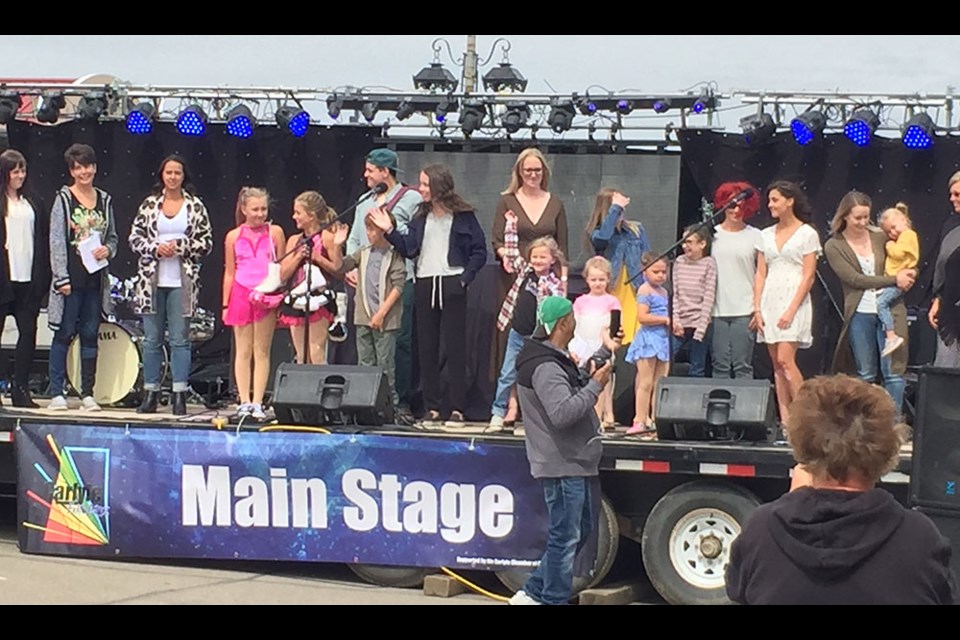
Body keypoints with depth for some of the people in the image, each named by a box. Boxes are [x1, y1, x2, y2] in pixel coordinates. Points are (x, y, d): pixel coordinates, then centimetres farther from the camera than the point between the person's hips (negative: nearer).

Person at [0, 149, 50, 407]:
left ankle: (21, 391, 7)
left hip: (28, 279, 4)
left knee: (28, 333, 1)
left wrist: (42, 277, 5)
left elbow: (43, 240, 13)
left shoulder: (33, 203, 14)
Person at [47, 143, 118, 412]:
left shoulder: (104, 200, 11)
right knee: (64, 334, -2)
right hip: (71, 278, -4)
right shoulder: (63, 199, -1)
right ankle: (56, 393, 2)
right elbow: (56, 241, -5)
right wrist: (61, 278, -12)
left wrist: (107, 250, -6)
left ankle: (87, 394, 11)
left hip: (96, 278, 4)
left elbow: (113, 237, 18)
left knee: (90, 335, 7)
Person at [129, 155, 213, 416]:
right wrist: (155, 247, -10)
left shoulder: (196, 206, 4)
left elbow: (206, 243, 1)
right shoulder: (149, 205, 8)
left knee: (180, 340, -2)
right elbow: (134, 237, 6)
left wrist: (179, 246, -11)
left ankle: (180, 394, 1)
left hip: (182, 283, -2)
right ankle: (150, 393, 12)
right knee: (152, 339, 6)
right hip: (152, 282, 2)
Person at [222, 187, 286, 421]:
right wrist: (225, 304, 7)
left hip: (267, 295, -1)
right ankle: (244, 402, 8)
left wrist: (281, 296, 0)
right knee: (243, 351, 4)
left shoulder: (275, 233, 3)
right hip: (241, 294, 1)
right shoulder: (234, 236, 6)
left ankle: (257, 403, 3)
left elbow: (282, 267, 6)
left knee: (262, 351, 1)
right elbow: (229, 273, 10)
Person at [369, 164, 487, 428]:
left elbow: (479, 251, -2)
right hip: (425, 285, 5)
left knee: (454, 347, -3)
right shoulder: (421, 216, 13)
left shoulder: (463, 216, -1)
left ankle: (456, 409, 0)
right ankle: (432, 408, 12)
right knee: (426, 348, 6)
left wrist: (465, 277, -12)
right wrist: (389, 230, -2)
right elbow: (409, 249, 8)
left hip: (451, 286, -5)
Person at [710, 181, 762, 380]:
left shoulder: (755, 236, 3)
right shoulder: (713, 235, 8)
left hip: (744, 312, -2)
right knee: (720, 367, 4)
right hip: (716, 311, 2)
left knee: (743, 367, -2)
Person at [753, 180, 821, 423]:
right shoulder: (766, 235, 14)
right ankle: (784, 420, 6)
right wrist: (757, 308, 1)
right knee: (777, 365, 4)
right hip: (770, 302, 6)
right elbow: (760, 274, 12)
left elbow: (808, 277, -7)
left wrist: (791, 310, -15)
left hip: (793, 302, -6)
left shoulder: (807, 234, -3)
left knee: (785, 360, -16)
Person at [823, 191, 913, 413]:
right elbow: (855, 279, -10)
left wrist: (907, 276, -7)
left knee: (892, 371, -2)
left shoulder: (880, 238, 7)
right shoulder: (834, 246, -1)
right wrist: (894, 280, -13)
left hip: (889, 310, 1)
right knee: (865, 374, 7)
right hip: (859, 314, -1)